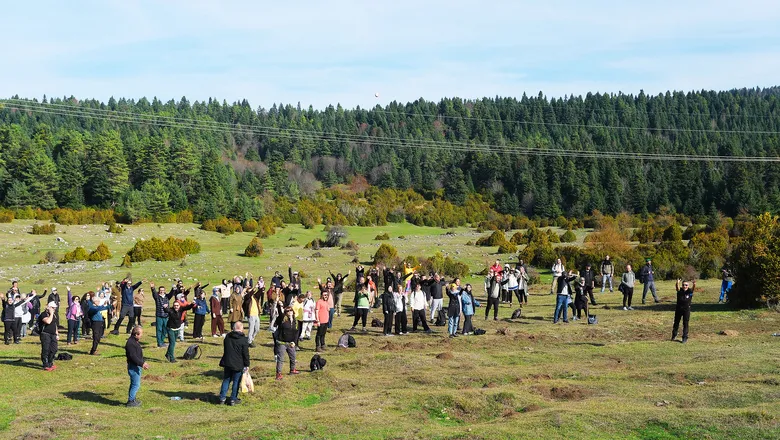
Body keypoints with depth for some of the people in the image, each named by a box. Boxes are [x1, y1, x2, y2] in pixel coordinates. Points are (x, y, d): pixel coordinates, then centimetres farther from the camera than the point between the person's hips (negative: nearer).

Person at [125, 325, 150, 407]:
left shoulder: (135, 342, 12)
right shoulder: (131, 343, -21)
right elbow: (132, 356, -25)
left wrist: (143, 362, 20)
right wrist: (142, 363, -23)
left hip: (137, 366, 11)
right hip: (133, 367, -11)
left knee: (134, 384, 19)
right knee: (136, 384, -5)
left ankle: (132, 399, 29)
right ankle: (131, 401, 2)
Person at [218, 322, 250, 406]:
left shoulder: (227, 337, 4)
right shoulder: (244, 340, -13)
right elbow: (246, 354, -11)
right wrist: (247, 365, -1)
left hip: (227, 363, 4)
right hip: (238, 365, -4)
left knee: (226, 380, 14)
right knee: (236, 382, 6)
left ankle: (222, 398, 14)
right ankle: (233, 399, 11)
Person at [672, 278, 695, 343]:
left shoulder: (689, 291, -7)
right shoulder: (680, 291, -7)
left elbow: (693, 288, -28)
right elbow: (677, 288, -28)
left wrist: (694, 284, -51)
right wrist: (677, 283, -51)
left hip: (687, 309, -2)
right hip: (678, 308, 2)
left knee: (685, 324, 1)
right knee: (676, 322, 16)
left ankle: (685, 338, 9)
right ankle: (674, 335, 34)